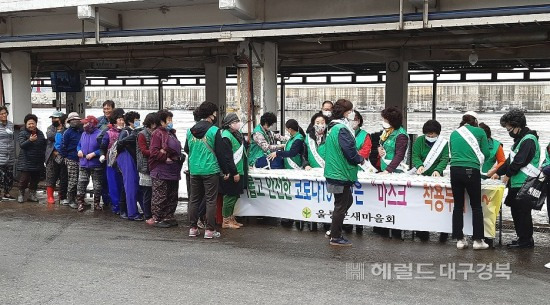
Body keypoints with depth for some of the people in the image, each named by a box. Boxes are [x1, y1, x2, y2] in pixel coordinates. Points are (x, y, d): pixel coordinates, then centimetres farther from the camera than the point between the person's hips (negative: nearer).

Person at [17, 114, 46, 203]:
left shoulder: (40, 133, 11)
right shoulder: (23, 133, -5)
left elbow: (44, 145, 22)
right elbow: (21, 145, -19)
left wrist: (43, 157, 13)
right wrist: (30, 140, -37)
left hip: (38, 162, 5)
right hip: (26, 161, -5)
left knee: (35, 179, 10)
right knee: (24, 179, -4)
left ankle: (32, 194, 22)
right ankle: (21, 194, 14)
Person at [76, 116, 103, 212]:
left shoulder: (99, 134, -11)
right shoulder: (84, 134, 10)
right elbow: (79, 145, 23)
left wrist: (93, 154, -21)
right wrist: (79, 150, 1)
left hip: (96, 165, -5)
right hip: (83, 164, 5)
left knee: (97, 185, 6)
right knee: (81, 184, 0)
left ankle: (96, 203, 18)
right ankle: (81, 203, 9)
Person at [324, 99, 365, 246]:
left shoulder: (333, 128, 12)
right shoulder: (342, 129, -19)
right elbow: (350, 151, -23)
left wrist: (357, 158, 13)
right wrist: (361, 160, -5)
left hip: (335, 172, 10)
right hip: (341, 173, -10)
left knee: (347, 201, 21)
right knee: (341, 205, 0)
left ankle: (334, 229, 26)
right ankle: (335, 237, 9)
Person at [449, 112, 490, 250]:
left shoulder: (454, 133, 17)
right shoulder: (479, 132, 7)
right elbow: (486, 153, 7)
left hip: (455, 170, 3)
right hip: (472, 171, -3)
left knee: (458, 206, 9)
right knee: (476, 206, 7)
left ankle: (459, 239, 11)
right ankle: (478, 240, 7)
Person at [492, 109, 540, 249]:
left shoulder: (528, 140, -15)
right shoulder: (520, 139, 17)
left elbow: (519, 161, -20)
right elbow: (510, 160, 21)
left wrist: (508, 174, -7)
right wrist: (499, 173, 14)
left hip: (524, 184, -10)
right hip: (516, 183, 10)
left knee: (523, 212, -3)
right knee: (516, 211, 14)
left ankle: (526, 240, 6)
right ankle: (522, 238, 23)